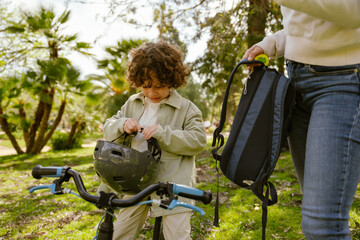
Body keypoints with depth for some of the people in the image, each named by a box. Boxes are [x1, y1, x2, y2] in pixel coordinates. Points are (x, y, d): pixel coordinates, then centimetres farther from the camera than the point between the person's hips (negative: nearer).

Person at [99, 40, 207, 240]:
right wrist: (122, 124, -10)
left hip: (172, 185, -4)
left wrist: (162, 133, -23)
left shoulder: (186, 108, -4)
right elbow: (108, 129, 14)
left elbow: (198, 140, -14)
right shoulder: (133, 103, 11)